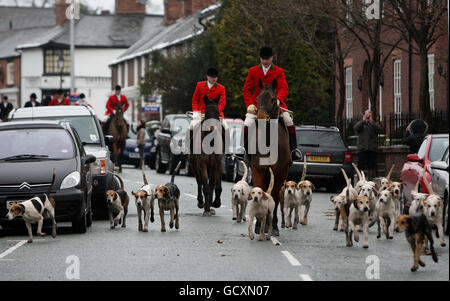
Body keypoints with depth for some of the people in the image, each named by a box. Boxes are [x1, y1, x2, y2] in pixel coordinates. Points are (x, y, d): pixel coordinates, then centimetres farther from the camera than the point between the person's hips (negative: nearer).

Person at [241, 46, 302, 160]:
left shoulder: (279, 71, 2)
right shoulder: (253, 71, 6)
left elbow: (284, 88, -8)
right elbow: (247, 89, 7)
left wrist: (278, 99, -29)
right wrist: (250, 104, -10)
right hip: (257, 105, 0)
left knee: (288, 120, -19)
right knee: (247, 124, -20)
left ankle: (293, 148, -8)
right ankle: (245, 149, -2)